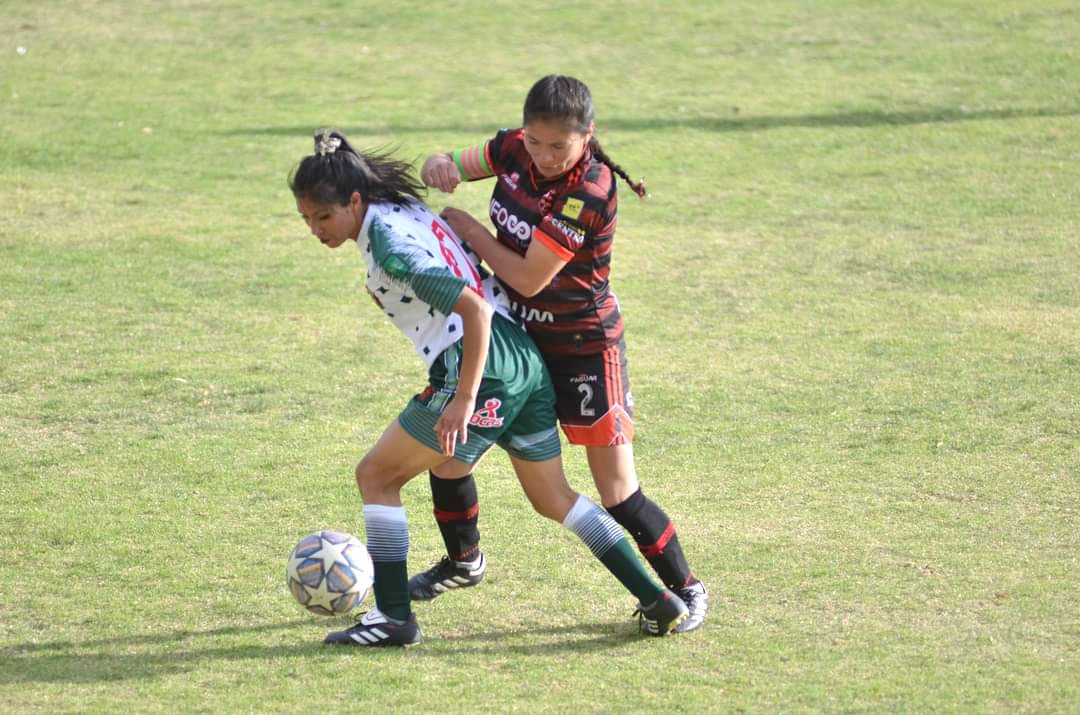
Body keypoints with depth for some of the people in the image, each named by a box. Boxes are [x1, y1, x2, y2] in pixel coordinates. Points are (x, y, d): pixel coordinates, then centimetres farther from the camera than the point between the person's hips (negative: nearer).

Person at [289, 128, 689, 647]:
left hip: (487, 369, -10)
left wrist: (464, 399, -24)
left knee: (375, 477, 2)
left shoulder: (388, 240, -13)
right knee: (551, 497, 22)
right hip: (528, 364, 10)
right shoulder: (410, 213, 16)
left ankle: (393, 617, 0)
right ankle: (659, 601, 20)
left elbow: (473, 309, -22)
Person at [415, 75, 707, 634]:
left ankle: (685, 589, 14)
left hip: (583, 348, -7)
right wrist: (438, 166, -19)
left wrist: (470, 232, -15)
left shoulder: (588, 192, -27)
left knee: (618, 493, -6)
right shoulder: (515, 150, -6)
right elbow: (450, 168, 6)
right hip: (516, 334, 7)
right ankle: (463, 561, 34)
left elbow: (529, 278, -27)